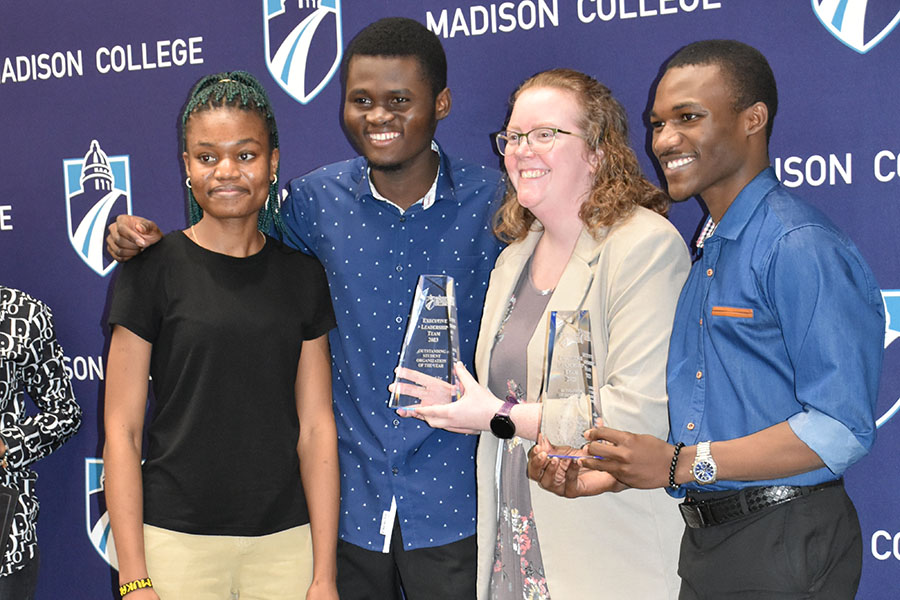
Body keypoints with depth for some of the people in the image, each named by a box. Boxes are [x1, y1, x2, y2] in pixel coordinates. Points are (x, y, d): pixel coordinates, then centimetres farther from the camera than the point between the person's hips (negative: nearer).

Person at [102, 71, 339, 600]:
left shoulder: (302, 274, 5)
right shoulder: (154, 268, -3)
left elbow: (316, 428, 3)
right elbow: (122, 429, -4)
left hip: (287, 540, 2)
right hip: (175, 541, -2)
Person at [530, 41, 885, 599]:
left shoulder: (803, 247, -15)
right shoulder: (703, 255, 14)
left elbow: (841, 429, -21)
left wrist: (684, 464, -21)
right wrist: (606, 475, 3)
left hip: (786, 548, -8)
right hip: (705, 541, 8)